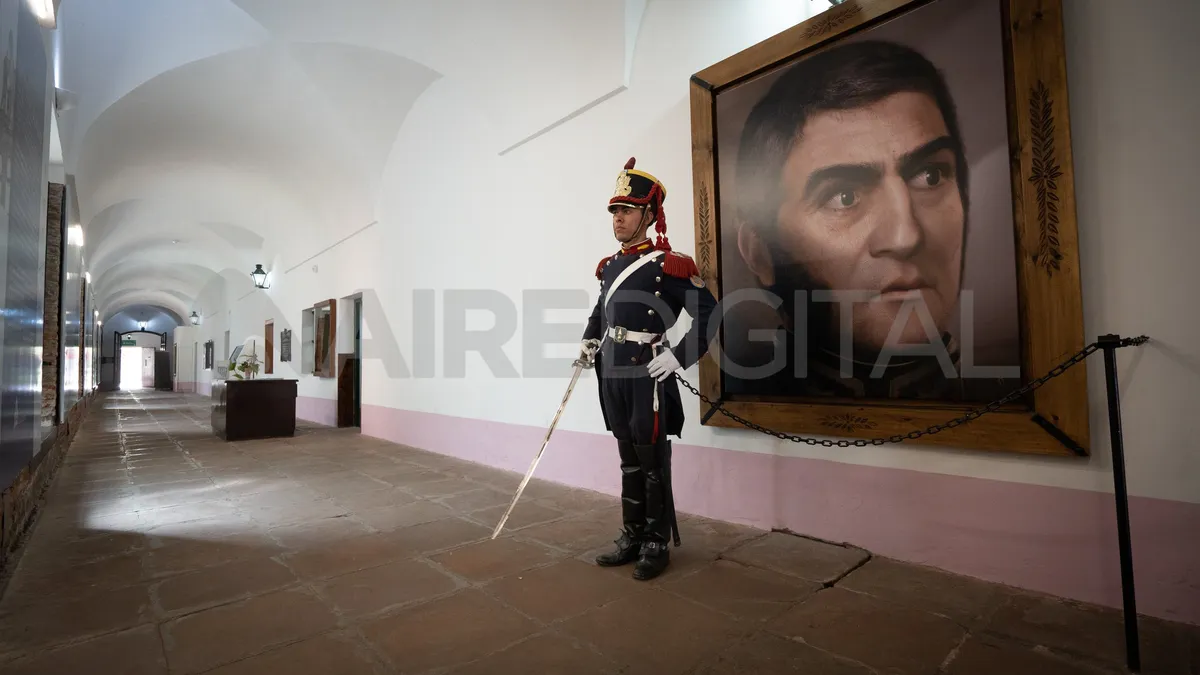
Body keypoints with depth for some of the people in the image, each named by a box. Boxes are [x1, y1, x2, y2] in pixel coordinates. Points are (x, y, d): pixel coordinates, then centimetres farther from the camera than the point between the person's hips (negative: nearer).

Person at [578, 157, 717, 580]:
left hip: (648, 380, -6)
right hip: (613, 379, 7)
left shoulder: (669, 265, -10)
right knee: (628, 462, 15)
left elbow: (711, 315, -11)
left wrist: (678, 357, -17)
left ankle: (657, 545, 21)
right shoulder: (609, 267, 12)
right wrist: (589, 341, 17)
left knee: (653, 465, 5)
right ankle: (632, 538, 29)